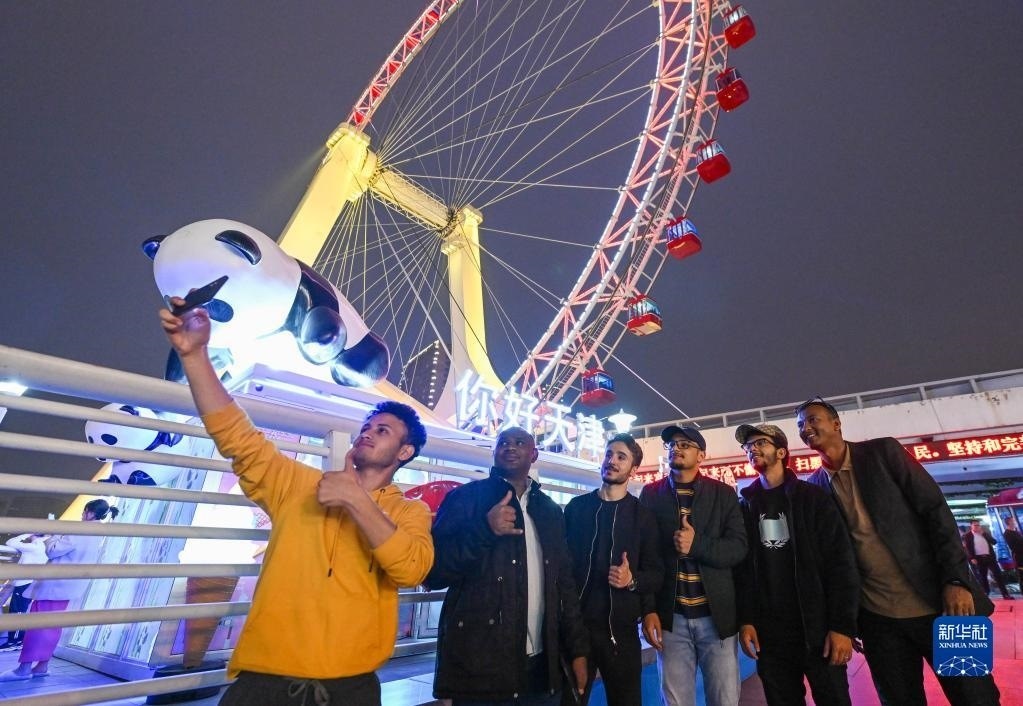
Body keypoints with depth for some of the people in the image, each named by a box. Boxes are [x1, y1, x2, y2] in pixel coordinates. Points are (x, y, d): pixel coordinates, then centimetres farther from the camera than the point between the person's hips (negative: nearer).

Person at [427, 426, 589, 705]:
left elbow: (564, 582, 13)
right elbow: (433, 571, -11)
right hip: (479, 665, -4)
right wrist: (484, 530, -23)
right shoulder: (466, 497, -5)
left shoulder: (550, 511, 10)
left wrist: (577, 648, 7)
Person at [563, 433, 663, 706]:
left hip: (620, 628, 0)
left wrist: (632, 580, -18)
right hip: (574, 623, 1)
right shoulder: (575, 507, 4)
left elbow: (656, 573, 1)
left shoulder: (642, 516, 3)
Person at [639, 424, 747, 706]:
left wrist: (698, 544, -22)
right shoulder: (650, 494, 2)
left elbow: (739, 548, -4)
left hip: (717, 615, 0)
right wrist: (647, 610, -3)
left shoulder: (724, 493, 4)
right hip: (670, 617, 0)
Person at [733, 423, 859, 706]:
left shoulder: (813, 497, 0)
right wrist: (744, 620, -3)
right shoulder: (743, 505, 6)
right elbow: (740, 567, 4)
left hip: (818, 628, -2)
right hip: (768, 632, 2)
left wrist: (843, 625, -12)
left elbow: (841, 563, -6)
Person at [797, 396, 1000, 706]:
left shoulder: (883, 451, -4)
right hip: (876, 617, 2)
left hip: (936, 602, -2)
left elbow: (936, 509, -7)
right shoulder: (814, 487, 1)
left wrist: (956, 581, -15)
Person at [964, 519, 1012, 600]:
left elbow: (994, 542, 5)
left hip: (990, 557, 3)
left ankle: (1005, 594, 10)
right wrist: (972, 558, -15)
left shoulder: (985, 533, 14)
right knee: (982, 577, 3)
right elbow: (967, 548, -5)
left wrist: (984, 534, -4)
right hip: (979, 559, -3)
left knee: (998, 575, 2)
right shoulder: (967, 536, -1)